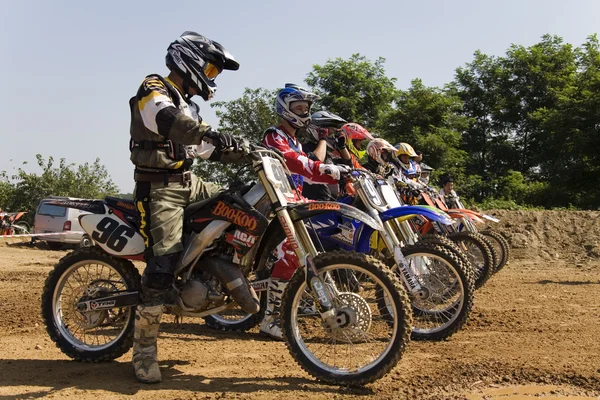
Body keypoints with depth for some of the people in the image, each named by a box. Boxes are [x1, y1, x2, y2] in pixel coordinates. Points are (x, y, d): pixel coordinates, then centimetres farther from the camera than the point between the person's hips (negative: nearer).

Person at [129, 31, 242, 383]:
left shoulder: (187, 103, 21)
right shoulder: (154, 89, -9)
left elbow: (204, 147, 30)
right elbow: (163, 117, -35)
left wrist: (234, 150, 16)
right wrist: (209, 133, -51)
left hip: (187, 182, 9)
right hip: (159, 187, -9)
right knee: (163, 264, -18)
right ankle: (144, 351, -11)